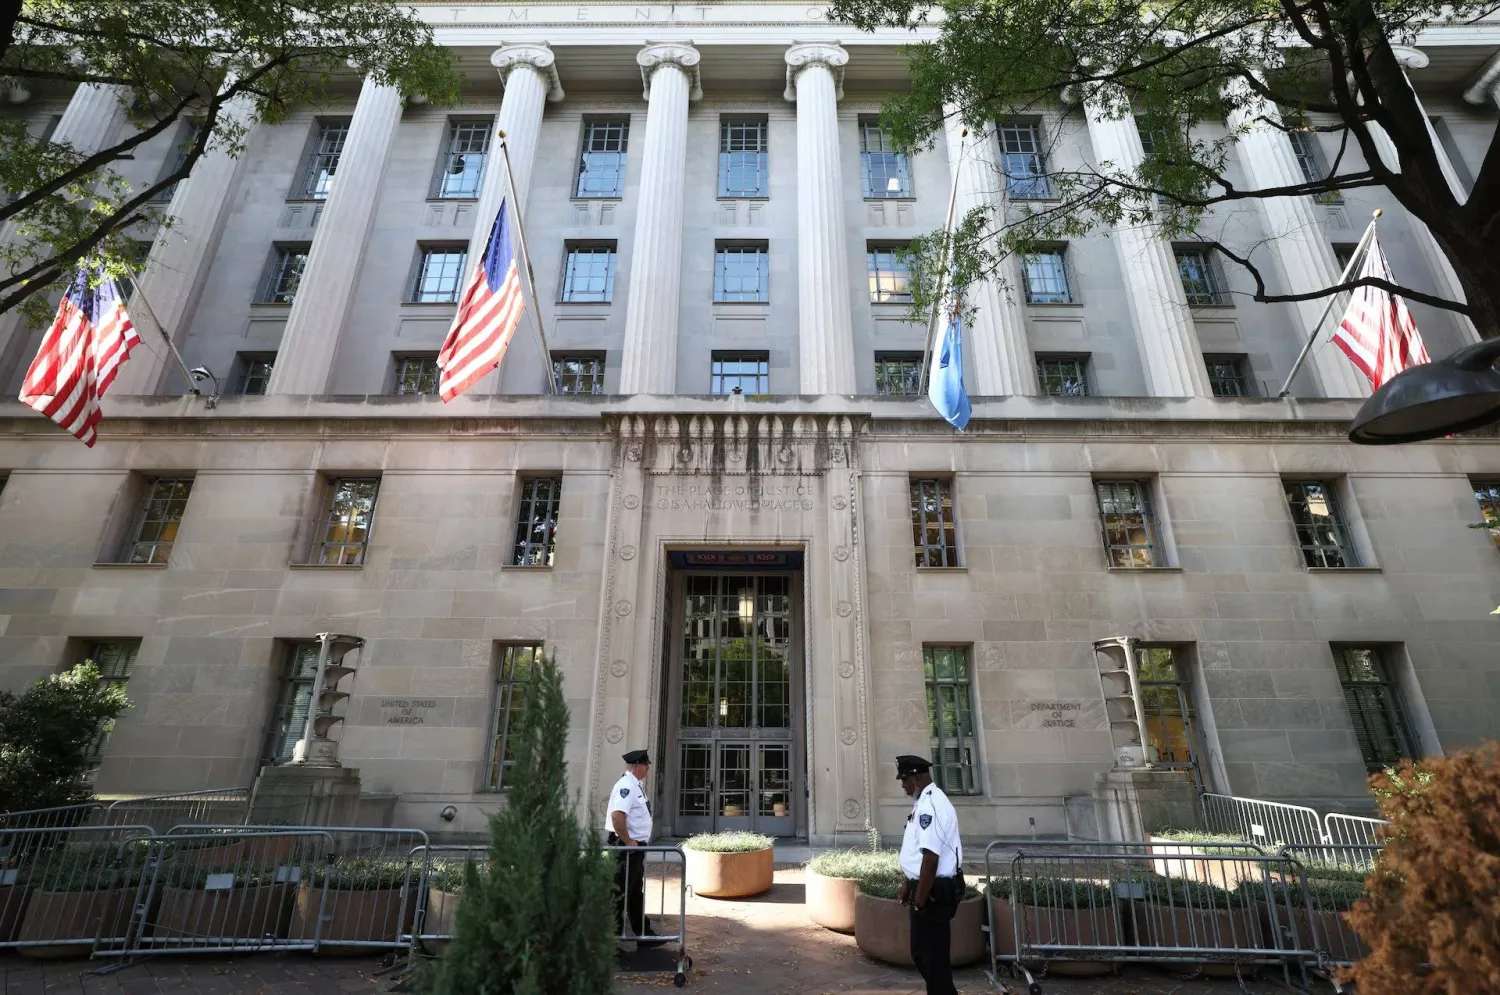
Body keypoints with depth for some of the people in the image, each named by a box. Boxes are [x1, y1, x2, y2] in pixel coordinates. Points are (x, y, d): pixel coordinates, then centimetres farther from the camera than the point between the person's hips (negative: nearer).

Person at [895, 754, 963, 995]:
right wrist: (907, 885, 22)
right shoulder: (925, 802, 10)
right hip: (929, 889, 10)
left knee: (933, 958, 3)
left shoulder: (930, 805, -23)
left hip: (933, 892, -10)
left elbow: (930, 858, -27)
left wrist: (920, 900, -21)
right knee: (922, 954, 20)